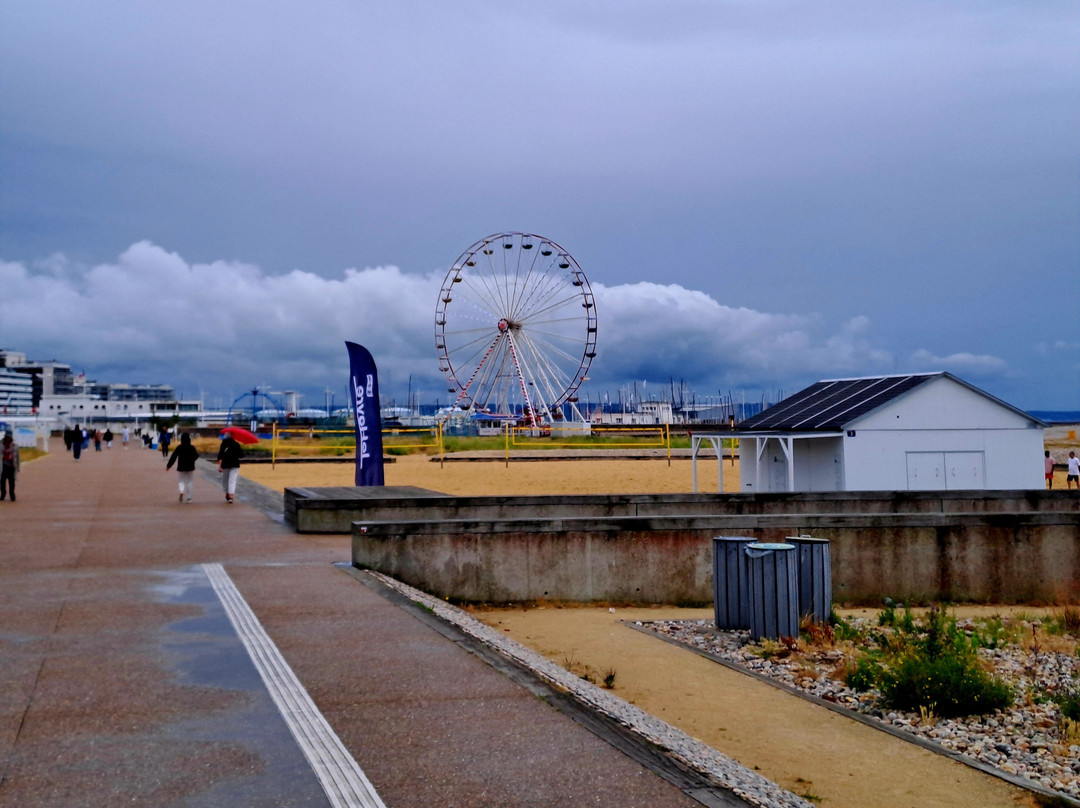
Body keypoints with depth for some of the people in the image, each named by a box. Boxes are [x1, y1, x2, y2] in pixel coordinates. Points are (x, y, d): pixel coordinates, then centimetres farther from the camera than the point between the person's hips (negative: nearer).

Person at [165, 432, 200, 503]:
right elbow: (196, 457, 0)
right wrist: (197, 452, 21)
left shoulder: (179, 448, -7)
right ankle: (189, 497, 7)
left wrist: (168, 465, 1)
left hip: (181, 468, 1)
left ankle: (181, 492, -16)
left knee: (182, 481, 13)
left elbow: (173, 457, -5)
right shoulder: (192, 448, -9)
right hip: (190, 468, -1)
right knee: (190, 481, 10)